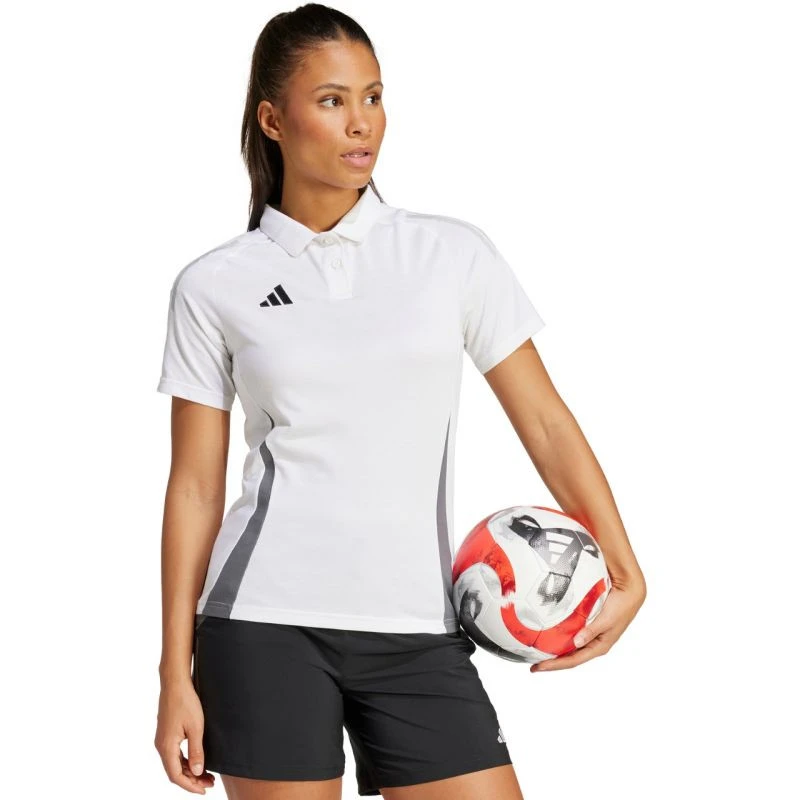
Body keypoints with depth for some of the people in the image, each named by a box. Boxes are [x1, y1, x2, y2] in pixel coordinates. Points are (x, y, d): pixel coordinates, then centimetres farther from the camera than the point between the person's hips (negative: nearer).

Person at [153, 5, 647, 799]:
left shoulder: (455, 254, 4)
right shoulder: (215, 287, 3)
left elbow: (546, 421, 4)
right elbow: (195, 487, 4)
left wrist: (624, 571, -7)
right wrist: (175, 674, 1)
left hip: (419, 630, 1)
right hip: (269, 623, -1)